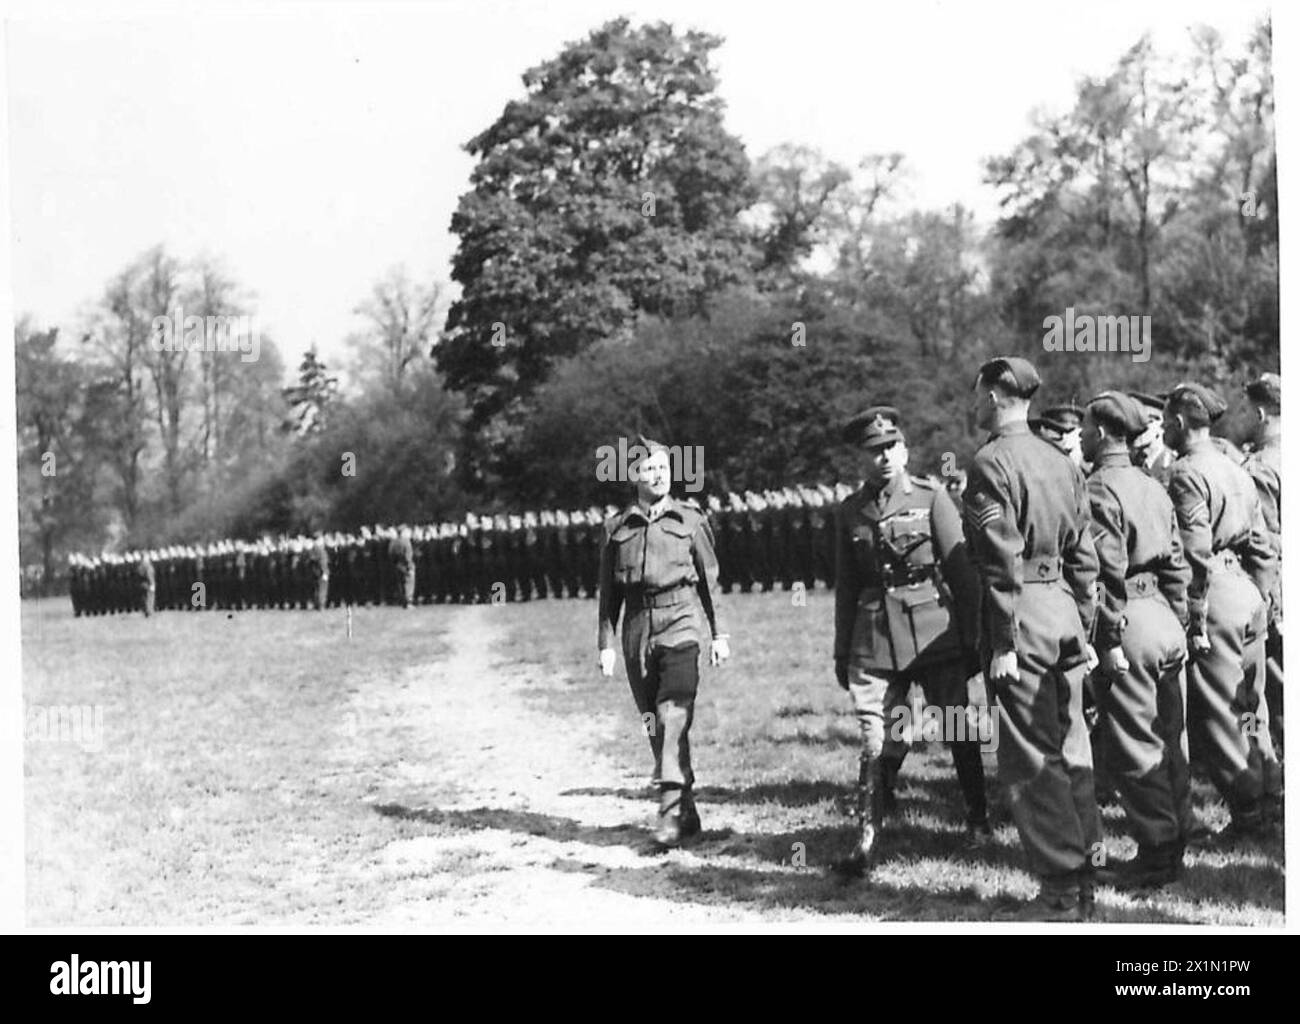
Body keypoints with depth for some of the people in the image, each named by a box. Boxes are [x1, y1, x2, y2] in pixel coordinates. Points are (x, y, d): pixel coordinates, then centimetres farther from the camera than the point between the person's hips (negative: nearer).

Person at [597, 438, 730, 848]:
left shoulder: (689, 518, 6)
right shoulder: (616, 527, 9)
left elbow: (709, 578, 9)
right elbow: (607, 590, 12)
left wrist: (719, 633, 7)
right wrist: (605, 643, 6)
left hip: (681, 622, -3)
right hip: (638, 629, 3)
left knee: (673, 714, -17)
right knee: (654, 722, 5)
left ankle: (671, 809, -21)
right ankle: (687, 814, 15)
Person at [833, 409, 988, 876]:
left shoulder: (931, 497, 0)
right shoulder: (851, 511, 9)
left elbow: (962, 570, 0)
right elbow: (846, 587, 15)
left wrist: (972, 636, -3)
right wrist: (841, 652, 14)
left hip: (935, 632, -1)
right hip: (874, 639, 1)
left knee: (959, 733, 7)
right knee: (877, 743, -6)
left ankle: (978, 819, 27)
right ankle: (867, 840, -2)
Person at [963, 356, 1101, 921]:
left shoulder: (991, 463, -12)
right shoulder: (1062, 463, 12)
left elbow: (1001, 562, -17)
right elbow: (1083, 556, 14)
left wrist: (1003, 643, -16)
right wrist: (1083, 630, 18)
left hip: (1022, 619, -8)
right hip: (1065, 612, 8)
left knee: (1031, 759, -2)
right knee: (1071, 751, 13)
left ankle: (1061, 891, -1)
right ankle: (1083, 880, 19)